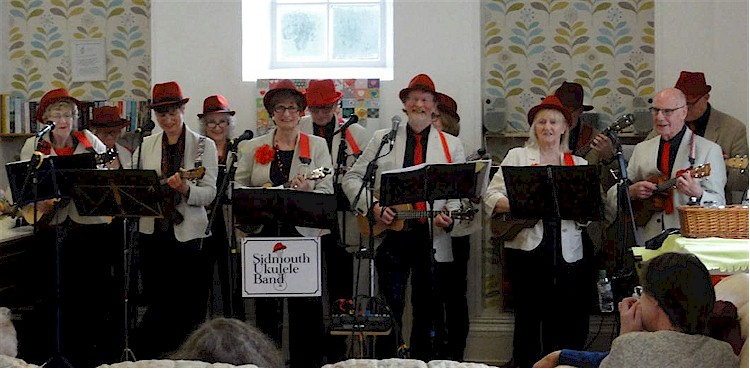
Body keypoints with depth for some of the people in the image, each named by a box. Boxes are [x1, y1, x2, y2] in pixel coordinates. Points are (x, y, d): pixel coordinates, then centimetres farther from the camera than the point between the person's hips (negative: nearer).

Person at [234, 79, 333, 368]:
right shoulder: (253, 147, 11)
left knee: (306, 308, -2)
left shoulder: (317, 146, 8)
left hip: (302, 234, -1)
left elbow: (326, 190, 0)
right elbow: (237, 186, 7)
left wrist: (306, 192, -21)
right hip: (263, 233, 1)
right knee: (265, 307, 6)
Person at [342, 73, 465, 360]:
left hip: (432, 237, 1)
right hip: (391, 233, -1)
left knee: (426, 311, 8)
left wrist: (449, 216, -14)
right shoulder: (383, 139, 9)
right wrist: (373, 206, -9)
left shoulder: (451, 145, 11)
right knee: (389, 308, -2)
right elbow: (352, 178, 7)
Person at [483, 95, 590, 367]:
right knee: (527, 316, 0)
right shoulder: (517, 156, 8)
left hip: (566, 251, 2)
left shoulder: (578, 164, 14)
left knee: (562, 321, 2)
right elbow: (492, 195, 1)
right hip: (527, 247, -2)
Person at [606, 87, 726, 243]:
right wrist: (631, 191, -5)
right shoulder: (642, 149, 17)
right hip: (646, 239, 3)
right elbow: (612, 195, 16)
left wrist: (697, 194, -21)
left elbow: (718, 204, -1)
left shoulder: (709, 150, 4)